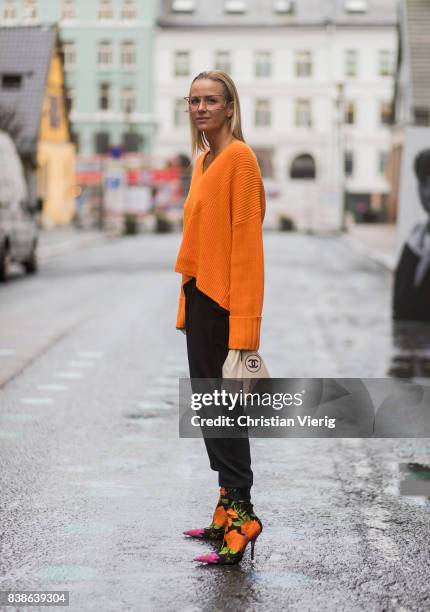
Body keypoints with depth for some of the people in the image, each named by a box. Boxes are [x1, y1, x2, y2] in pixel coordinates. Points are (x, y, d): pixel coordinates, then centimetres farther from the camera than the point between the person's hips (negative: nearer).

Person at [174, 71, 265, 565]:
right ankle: (228, 511, 22)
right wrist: (186, 309, 16)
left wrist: (242, 325, -22)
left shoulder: (239, 158, -12)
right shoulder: (203, 161, 16)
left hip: (225, 302, -9)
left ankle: (241, 517, 3)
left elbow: (245, 240, -17)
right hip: (199, 297, 9)